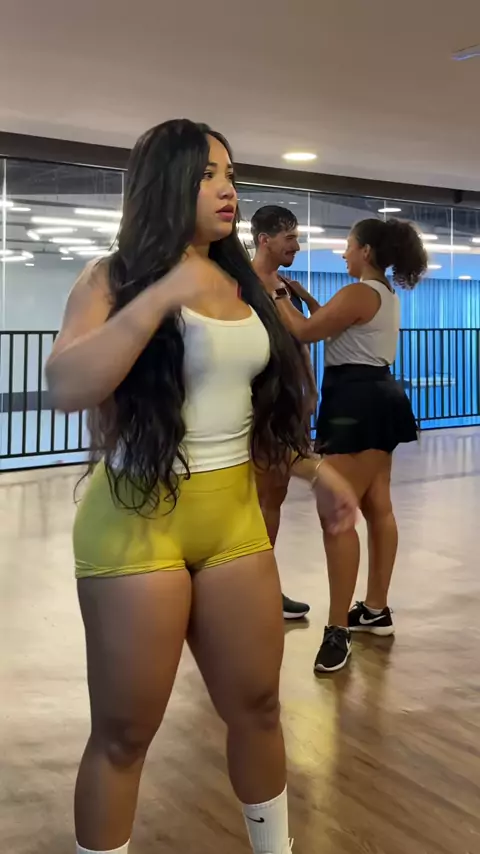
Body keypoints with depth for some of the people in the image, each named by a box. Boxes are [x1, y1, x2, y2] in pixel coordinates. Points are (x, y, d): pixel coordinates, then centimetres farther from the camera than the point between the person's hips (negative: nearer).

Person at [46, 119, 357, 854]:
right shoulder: (115, 278, -6)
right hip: (139, 518, -6)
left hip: (235, 513, 6)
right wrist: (160, 296, -24)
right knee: (124, 730, 5)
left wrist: (315, 470, 19)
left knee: (257, 705, 16)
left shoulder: (240, 283, 11)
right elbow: (66, 388, -22)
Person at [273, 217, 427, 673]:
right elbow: (334, 323, 24)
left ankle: (338, 629, -7)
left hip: (357, 404, -11)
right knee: (377, 507, 13)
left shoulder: (359, 293, -16)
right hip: (376, 400, 11)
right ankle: (376, 610, 23)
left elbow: (304, 332, -14)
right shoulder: (386, 295, 16)